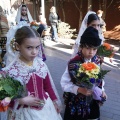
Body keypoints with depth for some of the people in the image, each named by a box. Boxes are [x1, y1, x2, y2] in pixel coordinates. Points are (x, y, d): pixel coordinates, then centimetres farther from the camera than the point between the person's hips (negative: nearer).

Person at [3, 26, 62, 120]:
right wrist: (23, 101, -22)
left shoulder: (41, 64, -8)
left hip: (46, 108, 4)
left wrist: (55, 102, 11)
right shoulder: (10, 71, -20)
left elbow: (48, 86, 4)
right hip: (25, 112, -3)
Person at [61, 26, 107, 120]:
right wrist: (80, 90, -30)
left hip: (92, 100, 5)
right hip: (76, 102, -4)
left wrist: (102, 90, 2)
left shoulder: (97, 61, -7)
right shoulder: (73, 63, -24)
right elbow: (64, 83, -20)